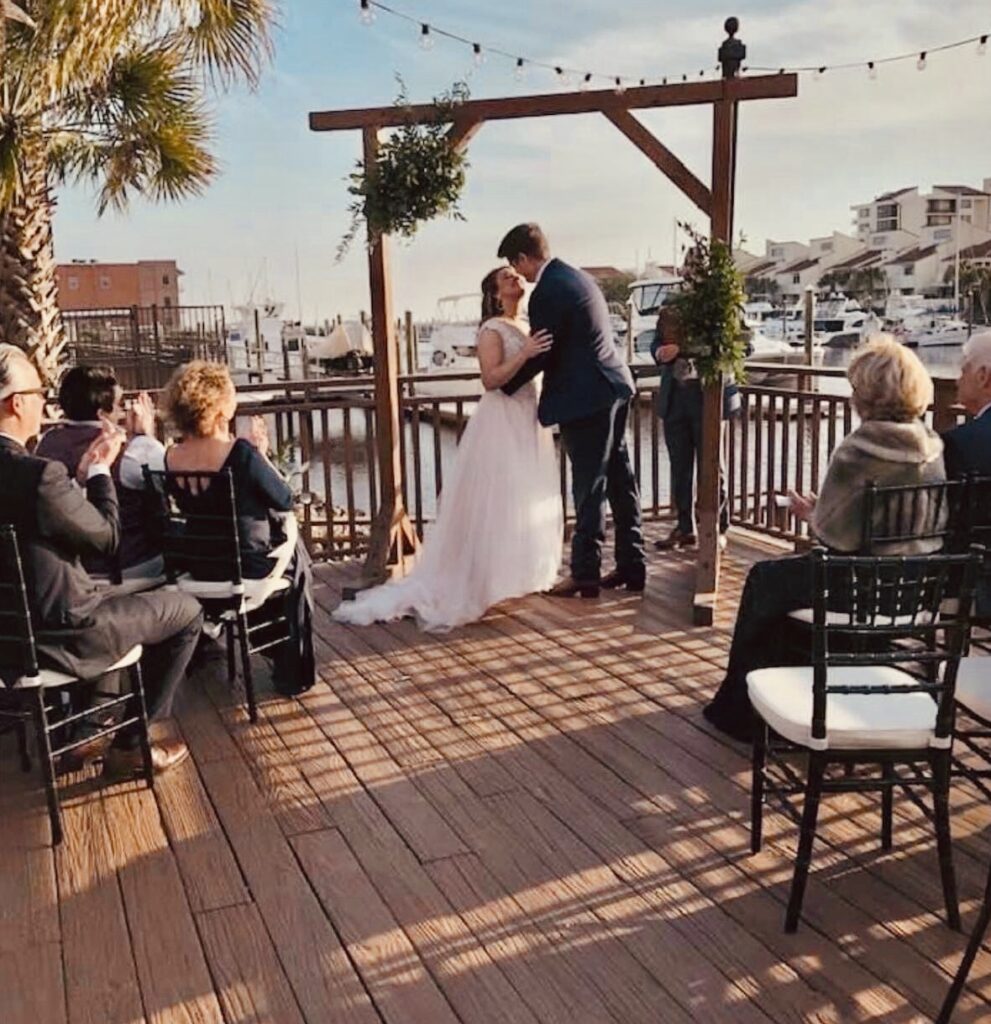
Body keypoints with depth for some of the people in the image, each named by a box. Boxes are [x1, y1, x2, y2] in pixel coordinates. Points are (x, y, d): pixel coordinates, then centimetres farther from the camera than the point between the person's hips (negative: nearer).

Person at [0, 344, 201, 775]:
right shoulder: (38, 474, -27)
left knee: (115, 596, 36)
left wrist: (82, 473, 8)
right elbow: (107, 538, -12)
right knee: (186, 611, 9)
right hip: (54, 634, -9)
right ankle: (128, 745, 15)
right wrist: (100, 471, -1)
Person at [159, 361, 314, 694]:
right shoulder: (240, 453, -25)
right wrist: (262, 454, -3)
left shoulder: (171, 458, -7)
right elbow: (285, 501, -14)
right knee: (296, 557, 28)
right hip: (248, 568, -6)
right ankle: (294, 671, 35)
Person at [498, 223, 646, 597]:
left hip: (586, 399, -10)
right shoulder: (576, 277, 15)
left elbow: (538, 355, -13)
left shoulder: (548, 292, -15)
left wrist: (504, 387, 2)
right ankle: (631, 566, 20)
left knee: (589, 489, -3)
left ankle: (585, 575, 5)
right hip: (614, 389, 10)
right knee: (620, 482, 12)